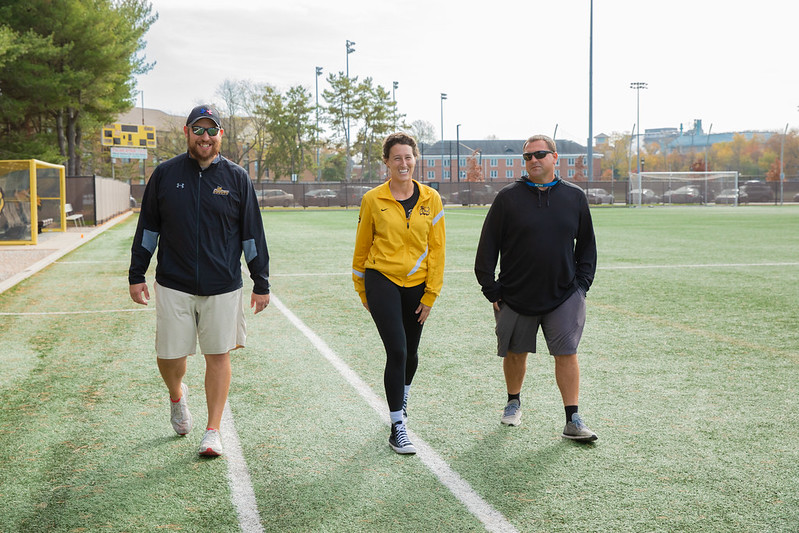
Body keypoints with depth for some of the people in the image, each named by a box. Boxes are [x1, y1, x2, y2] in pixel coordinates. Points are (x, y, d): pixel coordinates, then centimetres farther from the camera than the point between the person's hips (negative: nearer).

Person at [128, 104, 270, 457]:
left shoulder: (237, 178, 3)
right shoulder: (165, 175, 4)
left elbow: (252, 235, 5)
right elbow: (147, 229, 10)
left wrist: (261, 284, 4)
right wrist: (136, 275, 7)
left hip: (223, 286, 0)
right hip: (173, 285, 1)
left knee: (219, 355, 2)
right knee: (169, 356, 4)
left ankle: (213, 431, 14)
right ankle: (177, 396, 38)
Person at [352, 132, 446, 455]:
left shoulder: (431, 199, 0)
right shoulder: (373, 200, -4)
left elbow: (436, 248, 2)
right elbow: (361, 247, 6)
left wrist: (430, 295, -1)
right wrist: (362, 291, 9)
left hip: (417, 283, 3)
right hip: (382, 281, -3)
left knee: (410, 353, 15)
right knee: (397, 351, -12)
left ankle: (402, 398, 47)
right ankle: (397, 428, -3)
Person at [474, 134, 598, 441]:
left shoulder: (574, 197, 5)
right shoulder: (508, 198, -2)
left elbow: (587, 245, 14)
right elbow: (488, 246, 0)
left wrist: (581, 283, 5)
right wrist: (491, 289, -3)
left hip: (564, 295, 0)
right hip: (515, 296, 0)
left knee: (567, 355, -5)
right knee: (515, 353, 13)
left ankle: (573, 421, 2)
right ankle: (514, 403, 36)